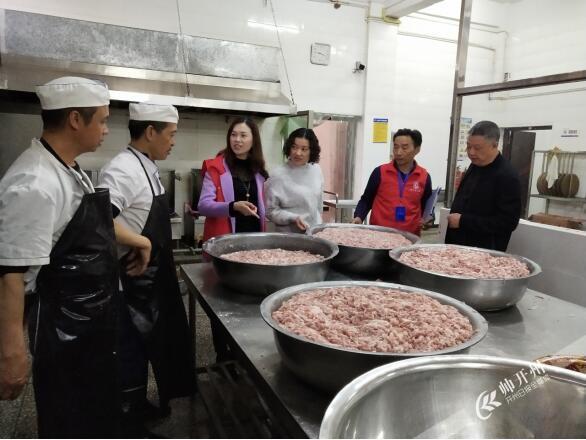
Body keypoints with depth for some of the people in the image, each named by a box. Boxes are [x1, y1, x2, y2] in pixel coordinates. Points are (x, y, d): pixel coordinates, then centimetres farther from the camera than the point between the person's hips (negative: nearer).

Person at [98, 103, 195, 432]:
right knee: (132, 349, 6)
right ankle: (128, 421, 26)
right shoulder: (123, 170, -21)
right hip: (133, 283, -10)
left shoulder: (147, 168, 10)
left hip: (153, 279, 10)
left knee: (153, 342, 21)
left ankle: (139, 405, 42)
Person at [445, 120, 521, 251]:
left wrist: (463, 221, -21)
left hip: (483, 253, -7)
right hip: (457, 244, 7)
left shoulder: (507, 177, -17)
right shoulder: (474, 166, 8)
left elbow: (508, 222, -21)